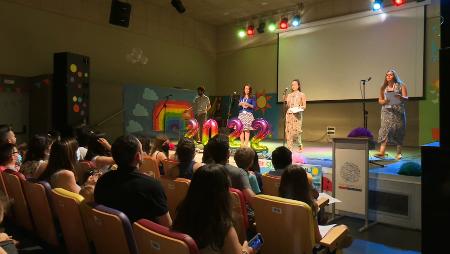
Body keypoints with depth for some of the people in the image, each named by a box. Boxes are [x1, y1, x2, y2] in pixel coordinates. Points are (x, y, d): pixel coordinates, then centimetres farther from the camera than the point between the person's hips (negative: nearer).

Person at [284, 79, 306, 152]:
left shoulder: (301, 95, 6)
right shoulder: (289, 95, 14)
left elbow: (304, 106, 2)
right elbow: (286, 106, 13)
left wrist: (299, 108, -17)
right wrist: (285, 100, -4)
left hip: (297, 114, -4)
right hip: (289, 114, 4)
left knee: (296, 130, -13)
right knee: (289, 130, -2)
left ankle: (300, 146, 7)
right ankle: (290, 147, 4)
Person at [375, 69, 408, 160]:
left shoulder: (401, 85, 5)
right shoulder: (383, 87, 12)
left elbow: (406, 98, 0)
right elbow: (380, 100, 12)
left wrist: (400, 97, -22)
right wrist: (384, 101, -10)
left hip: (398, 111, -1)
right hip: (387, 111, 1)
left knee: (398, 131, -2)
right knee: (385, 130, -10)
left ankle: (399, 153, 4)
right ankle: (382, 152, -17)